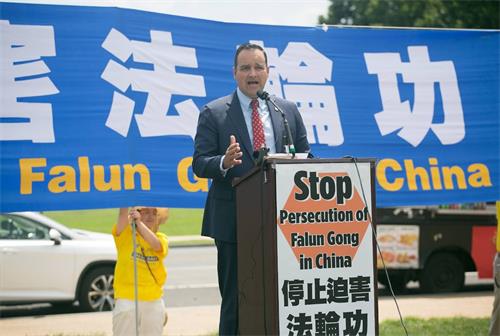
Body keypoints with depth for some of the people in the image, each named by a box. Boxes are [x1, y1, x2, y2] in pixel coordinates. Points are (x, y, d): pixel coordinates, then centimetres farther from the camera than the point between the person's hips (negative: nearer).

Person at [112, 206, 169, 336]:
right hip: (127, 299, -3)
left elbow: (156, 245, -18)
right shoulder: (125, 234, 2)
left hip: (154, 301, 3)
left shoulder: (161, 238, 6)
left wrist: (139, 223, -32)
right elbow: (123, 213, -16)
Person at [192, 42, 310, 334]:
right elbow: (200, 164, -4)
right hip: (234, 223, -3)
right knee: (235, 301, -1)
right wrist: (224, 162, -25)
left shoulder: (289, 111, 11)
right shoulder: (214, 113, 1)